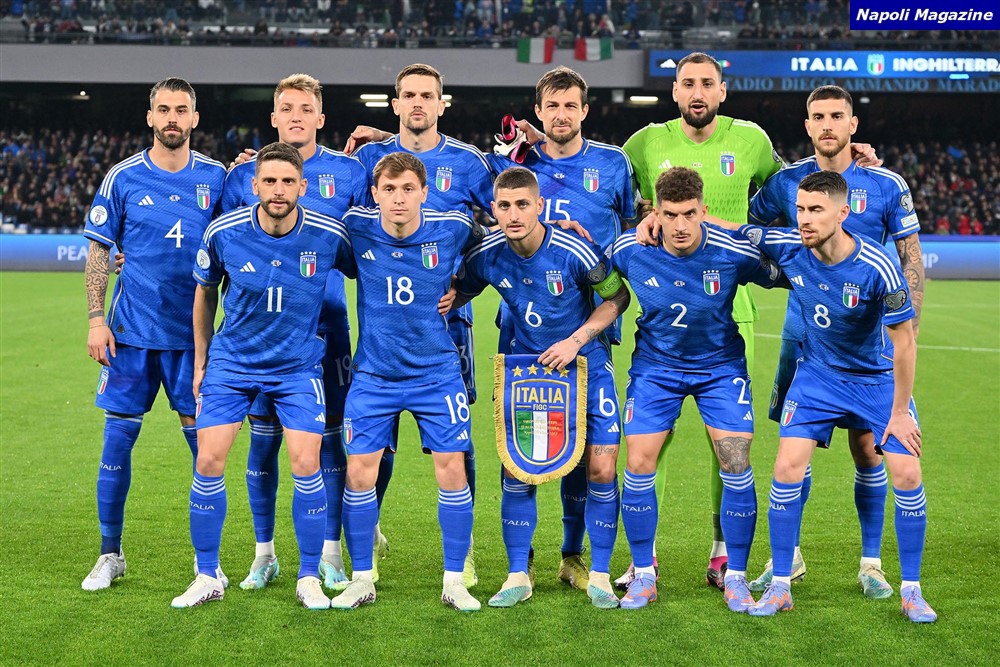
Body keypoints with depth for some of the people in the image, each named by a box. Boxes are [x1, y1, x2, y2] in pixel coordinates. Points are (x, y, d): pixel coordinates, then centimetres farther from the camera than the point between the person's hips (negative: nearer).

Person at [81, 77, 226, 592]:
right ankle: (110, 554, 18)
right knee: (118, 439, 4)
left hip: (193, 334, 0)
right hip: (131, 332, 0)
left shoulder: (217, 178, 2)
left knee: (204, 443, 1)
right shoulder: (123, 178, 1)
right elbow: (98, 251, 5)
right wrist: (96, 319, -2)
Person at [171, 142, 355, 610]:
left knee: (306, 466, -8)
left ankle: (309, 578, 9)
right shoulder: (223, 233, -13)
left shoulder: (329, 236, -16)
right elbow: (205, 290, 5)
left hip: (299, 366, -1)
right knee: (208, 461, -6)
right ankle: (207, 578, 10)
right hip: (231, 362, 1)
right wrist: (200, 362, 9)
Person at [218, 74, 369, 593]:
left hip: (326, 325, 0)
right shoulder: (244, 174, 6)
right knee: (263, 437, 4)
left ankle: (330, 552, 15)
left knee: (327, 435, 3)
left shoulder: (348, 172, 4)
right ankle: (264, 553, 18)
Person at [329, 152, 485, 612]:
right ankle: (362, 579, 12)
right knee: (359, 472, -3)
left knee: (452, 469, -4)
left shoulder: (452, 229, -10)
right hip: (373, 373, 1)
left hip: (437, 372, 0)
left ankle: (454, 580, 9)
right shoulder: (356, 227, -9)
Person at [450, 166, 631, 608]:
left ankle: (599, 576, 10)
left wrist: (576, 340, -17)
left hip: (585, 364, -2)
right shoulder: (487, 255, -13)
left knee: (601, 469, -7)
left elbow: (618, 297, -8)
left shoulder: (574, 252, -22)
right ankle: (518, 576, 11)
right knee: (516, 469, -3)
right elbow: (457, 294, 7)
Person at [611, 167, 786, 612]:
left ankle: (735, 577, 9)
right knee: (639, 466, -5)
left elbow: (780, 276, -1)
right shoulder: (630, 251, -17)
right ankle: (643, 576, 12)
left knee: (736, 467, -8)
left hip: (721, 365, -1)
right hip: (654, 366, 1)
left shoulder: (734, 252, -20)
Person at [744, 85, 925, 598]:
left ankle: (871, 562, 15)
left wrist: (908, 333, -4)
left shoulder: (887, 186, -2)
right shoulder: (787, 182, 2)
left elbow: (911, 261, 2)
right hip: (803, 335, 1)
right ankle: (788, 556, 17)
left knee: (867, 448, 2)